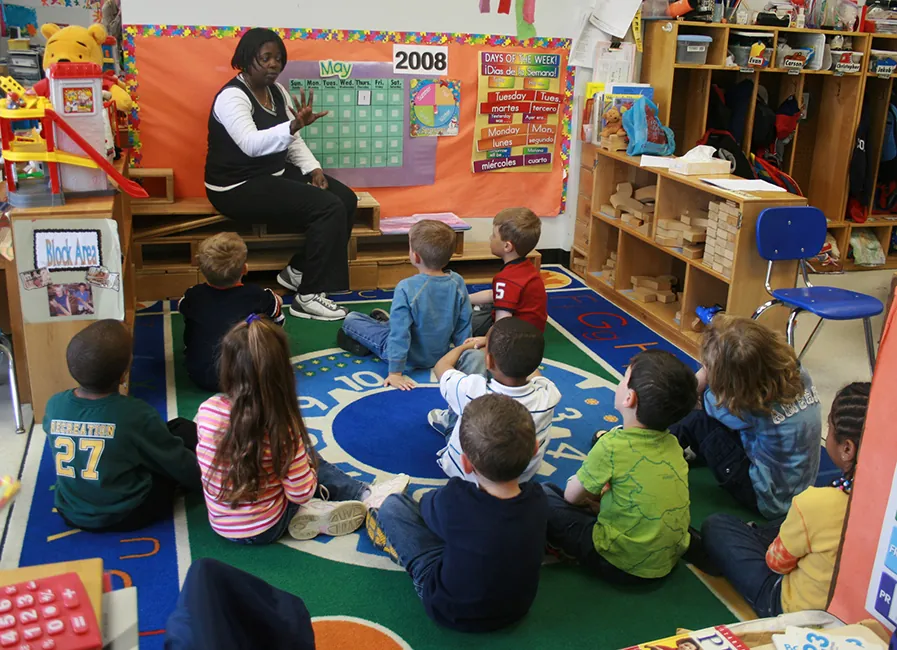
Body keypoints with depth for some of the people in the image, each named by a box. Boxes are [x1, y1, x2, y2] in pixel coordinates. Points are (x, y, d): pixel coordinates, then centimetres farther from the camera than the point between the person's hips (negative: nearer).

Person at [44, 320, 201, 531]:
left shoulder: (54, 405, -12)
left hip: (72, 514, 5)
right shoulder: (137, 414, -25)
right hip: (129, 515, -5)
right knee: (185, 430, 9)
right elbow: (179, 464, -10)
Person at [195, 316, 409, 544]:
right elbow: (301, 494, -17)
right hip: (265, 529, -4)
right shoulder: (280, 428, -26)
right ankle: (364, 497, 22)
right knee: (312, 459, 19)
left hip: (221, 525, 4)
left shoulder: (207, 410, -16)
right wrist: (305, 463, 2)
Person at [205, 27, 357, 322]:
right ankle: (307, 296, -16)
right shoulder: (232, 96, -18)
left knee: (346, 199, -3)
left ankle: (298, 270, 6)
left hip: (276, 174, 9)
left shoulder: (277, 91, 9)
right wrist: (295, 125, -46)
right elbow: (251, 144, -34)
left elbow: (292, 141, 13)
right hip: (239, 187, -9)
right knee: (329, 208, -22)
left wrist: (313, 169, -4)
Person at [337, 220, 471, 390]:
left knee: (351, 319, 6)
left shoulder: (406, 288, -31)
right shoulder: (458, 283, -16)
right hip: (441, 353, 5)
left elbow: (400, 334, -27)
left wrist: (395, 372, -18)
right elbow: (463, 326, -6)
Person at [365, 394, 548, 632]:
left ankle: (391, 534, 38)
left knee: (392, 505, 6)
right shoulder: (537, 499, -22)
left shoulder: (453, 501, -32)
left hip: (452, 612, -4)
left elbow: (427, 504, -6)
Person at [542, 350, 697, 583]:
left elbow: (571, 497, -8)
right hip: (669, 560, 7)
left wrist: (590, 496, 12)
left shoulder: (613, 445, -23)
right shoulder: (672, 444, -5)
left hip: (622, 566, -6)